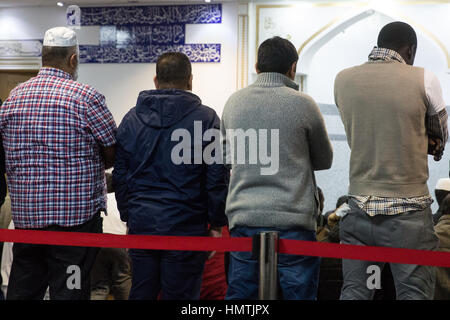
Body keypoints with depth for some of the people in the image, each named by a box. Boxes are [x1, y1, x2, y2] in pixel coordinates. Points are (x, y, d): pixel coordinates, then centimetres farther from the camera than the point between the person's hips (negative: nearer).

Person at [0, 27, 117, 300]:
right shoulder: (86, 97, -9)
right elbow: (113, 153, -5)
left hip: (25, 214, 5)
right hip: (76, 215, -5)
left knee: (23, 289, 15)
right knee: (69, 289, 3)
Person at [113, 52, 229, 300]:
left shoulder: (131, 119, 7)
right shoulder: (206, 118, -5)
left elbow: (120, 175, 11)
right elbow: (217, 177, -6)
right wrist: (217, 224, 2)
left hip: (140, 225, 4)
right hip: (186, 227, -4)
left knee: (140, 293, 17)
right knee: (180, 295, 6)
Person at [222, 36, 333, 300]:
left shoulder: (234, 103, 6)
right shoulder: (303, 104, -5)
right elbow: (325, 160, 8)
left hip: (243, 219, 4)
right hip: (293, 221, -3)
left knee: (239, 294, 12)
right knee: (297, 293, 7)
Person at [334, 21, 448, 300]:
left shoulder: (343, 80, 5)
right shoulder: (423, 80, -5)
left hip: (360, 208, 4)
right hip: (409, 213, -3)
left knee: (354, 292, 10)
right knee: (415, 294, 5)